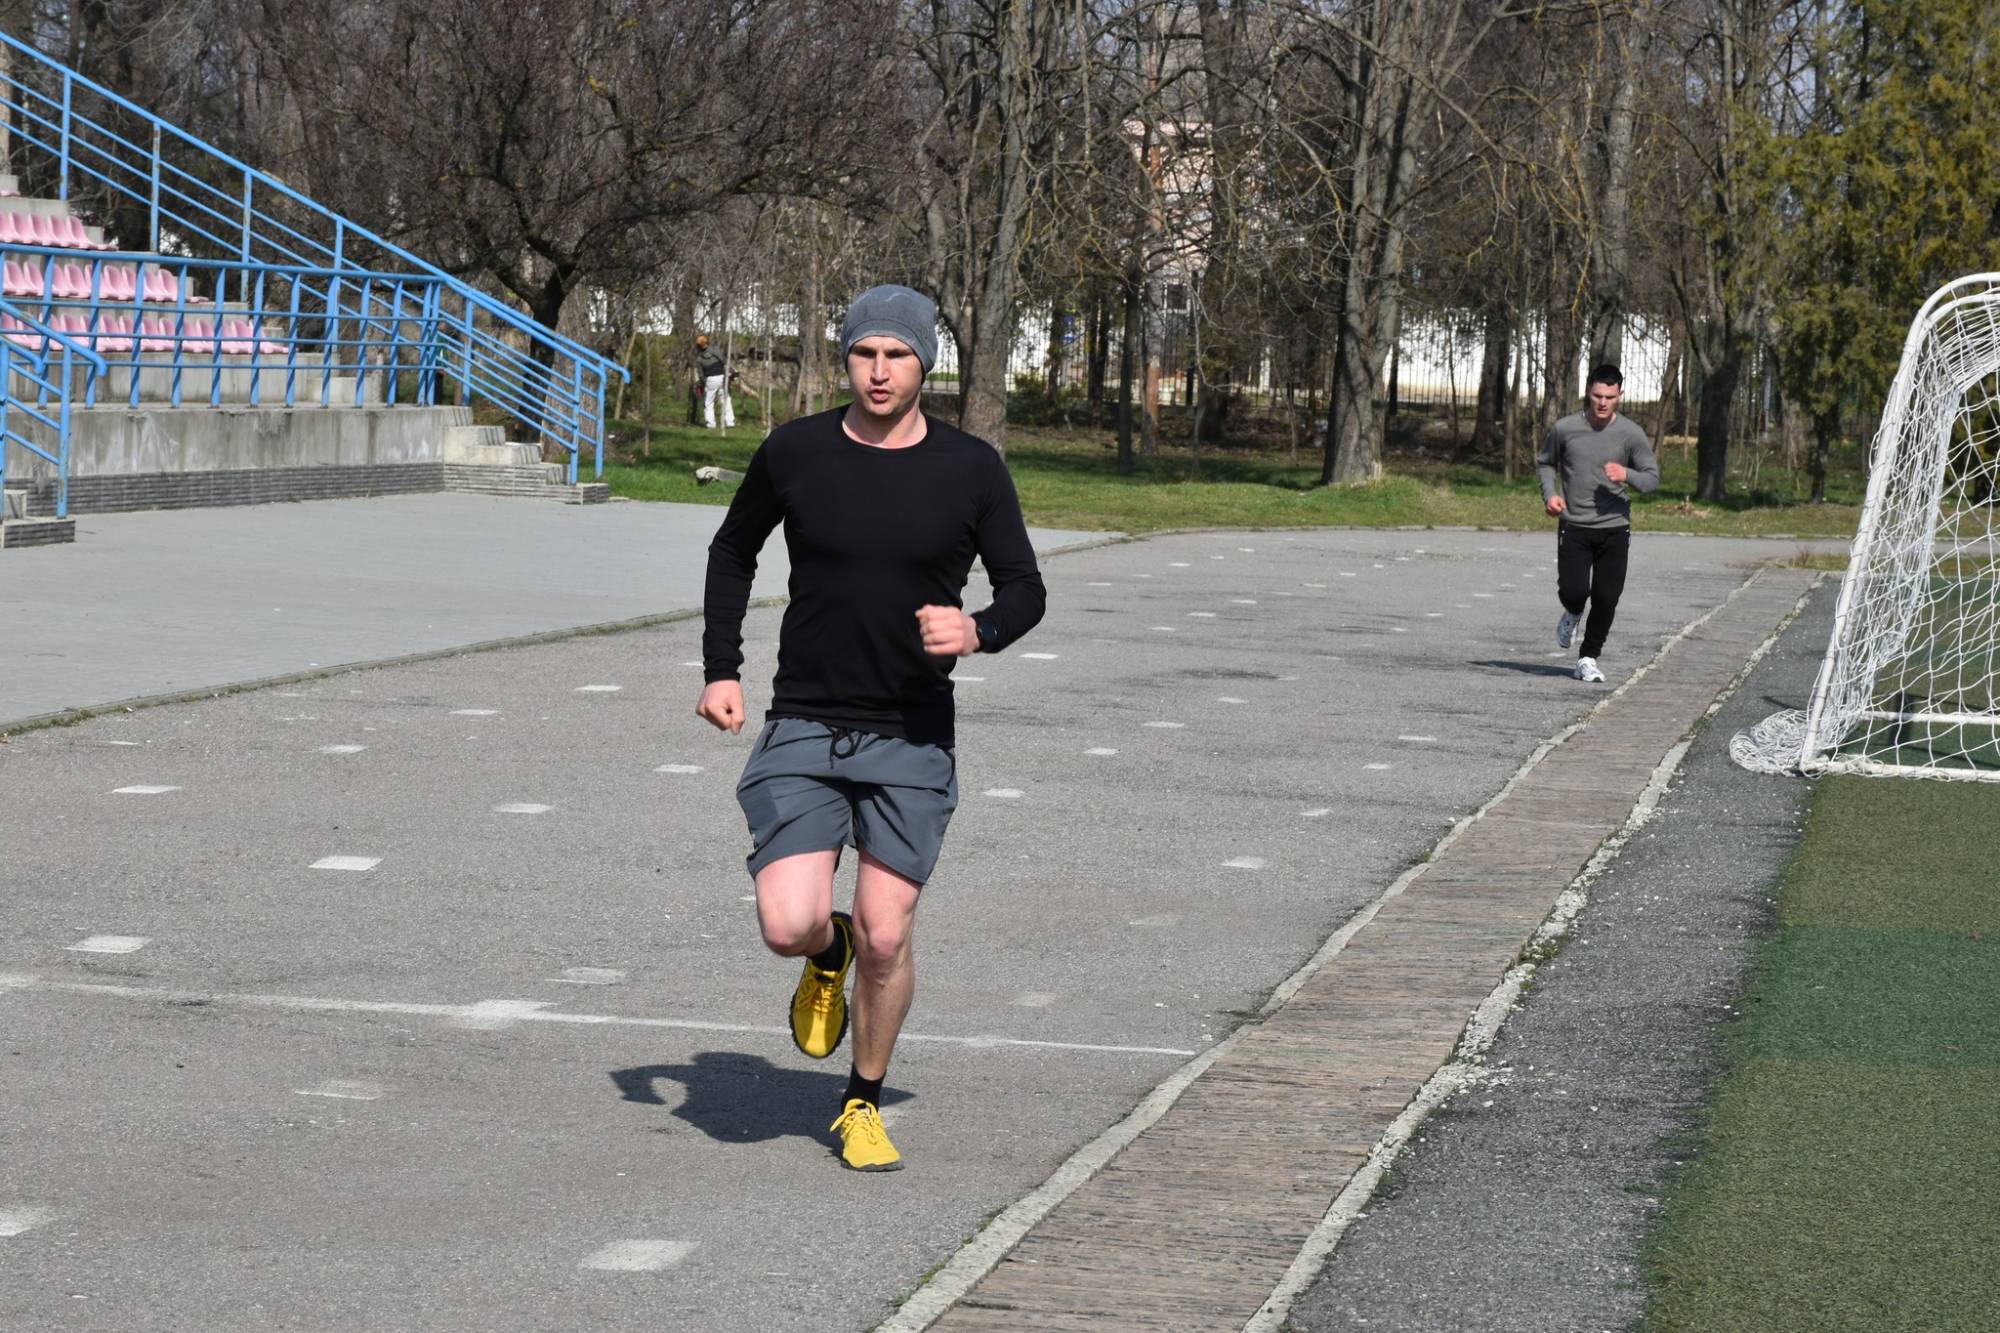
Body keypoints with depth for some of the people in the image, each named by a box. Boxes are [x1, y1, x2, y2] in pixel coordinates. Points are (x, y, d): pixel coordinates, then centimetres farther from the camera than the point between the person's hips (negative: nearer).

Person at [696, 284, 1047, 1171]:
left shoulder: (971, 471, -3)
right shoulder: (793, 454, -2)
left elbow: (1025, 588, 5)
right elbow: (733, 552, 15)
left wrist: (979, 630, -18)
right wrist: (721, 669, 7)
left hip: (913, 740, 0)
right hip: (803, 728, 0)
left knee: (886, 936, -2)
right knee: (789, 925, -14)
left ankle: (863, 1105, 21)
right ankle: (829, 956, 24)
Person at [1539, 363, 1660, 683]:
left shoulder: (1631, 434, -4)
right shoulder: (1565, 429, -2)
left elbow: (1653, 477, 0)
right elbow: (1546, 463, 15)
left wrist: (1627, 475, -21)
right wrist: (1550, 494, -3)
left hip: (1614, 528, 0)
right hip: (1573, 527, 0)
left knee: (1606, 599, -1)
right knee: (1573, 590, -13)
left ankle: (1588, 658, 18)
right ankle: (1572, 614, 24)